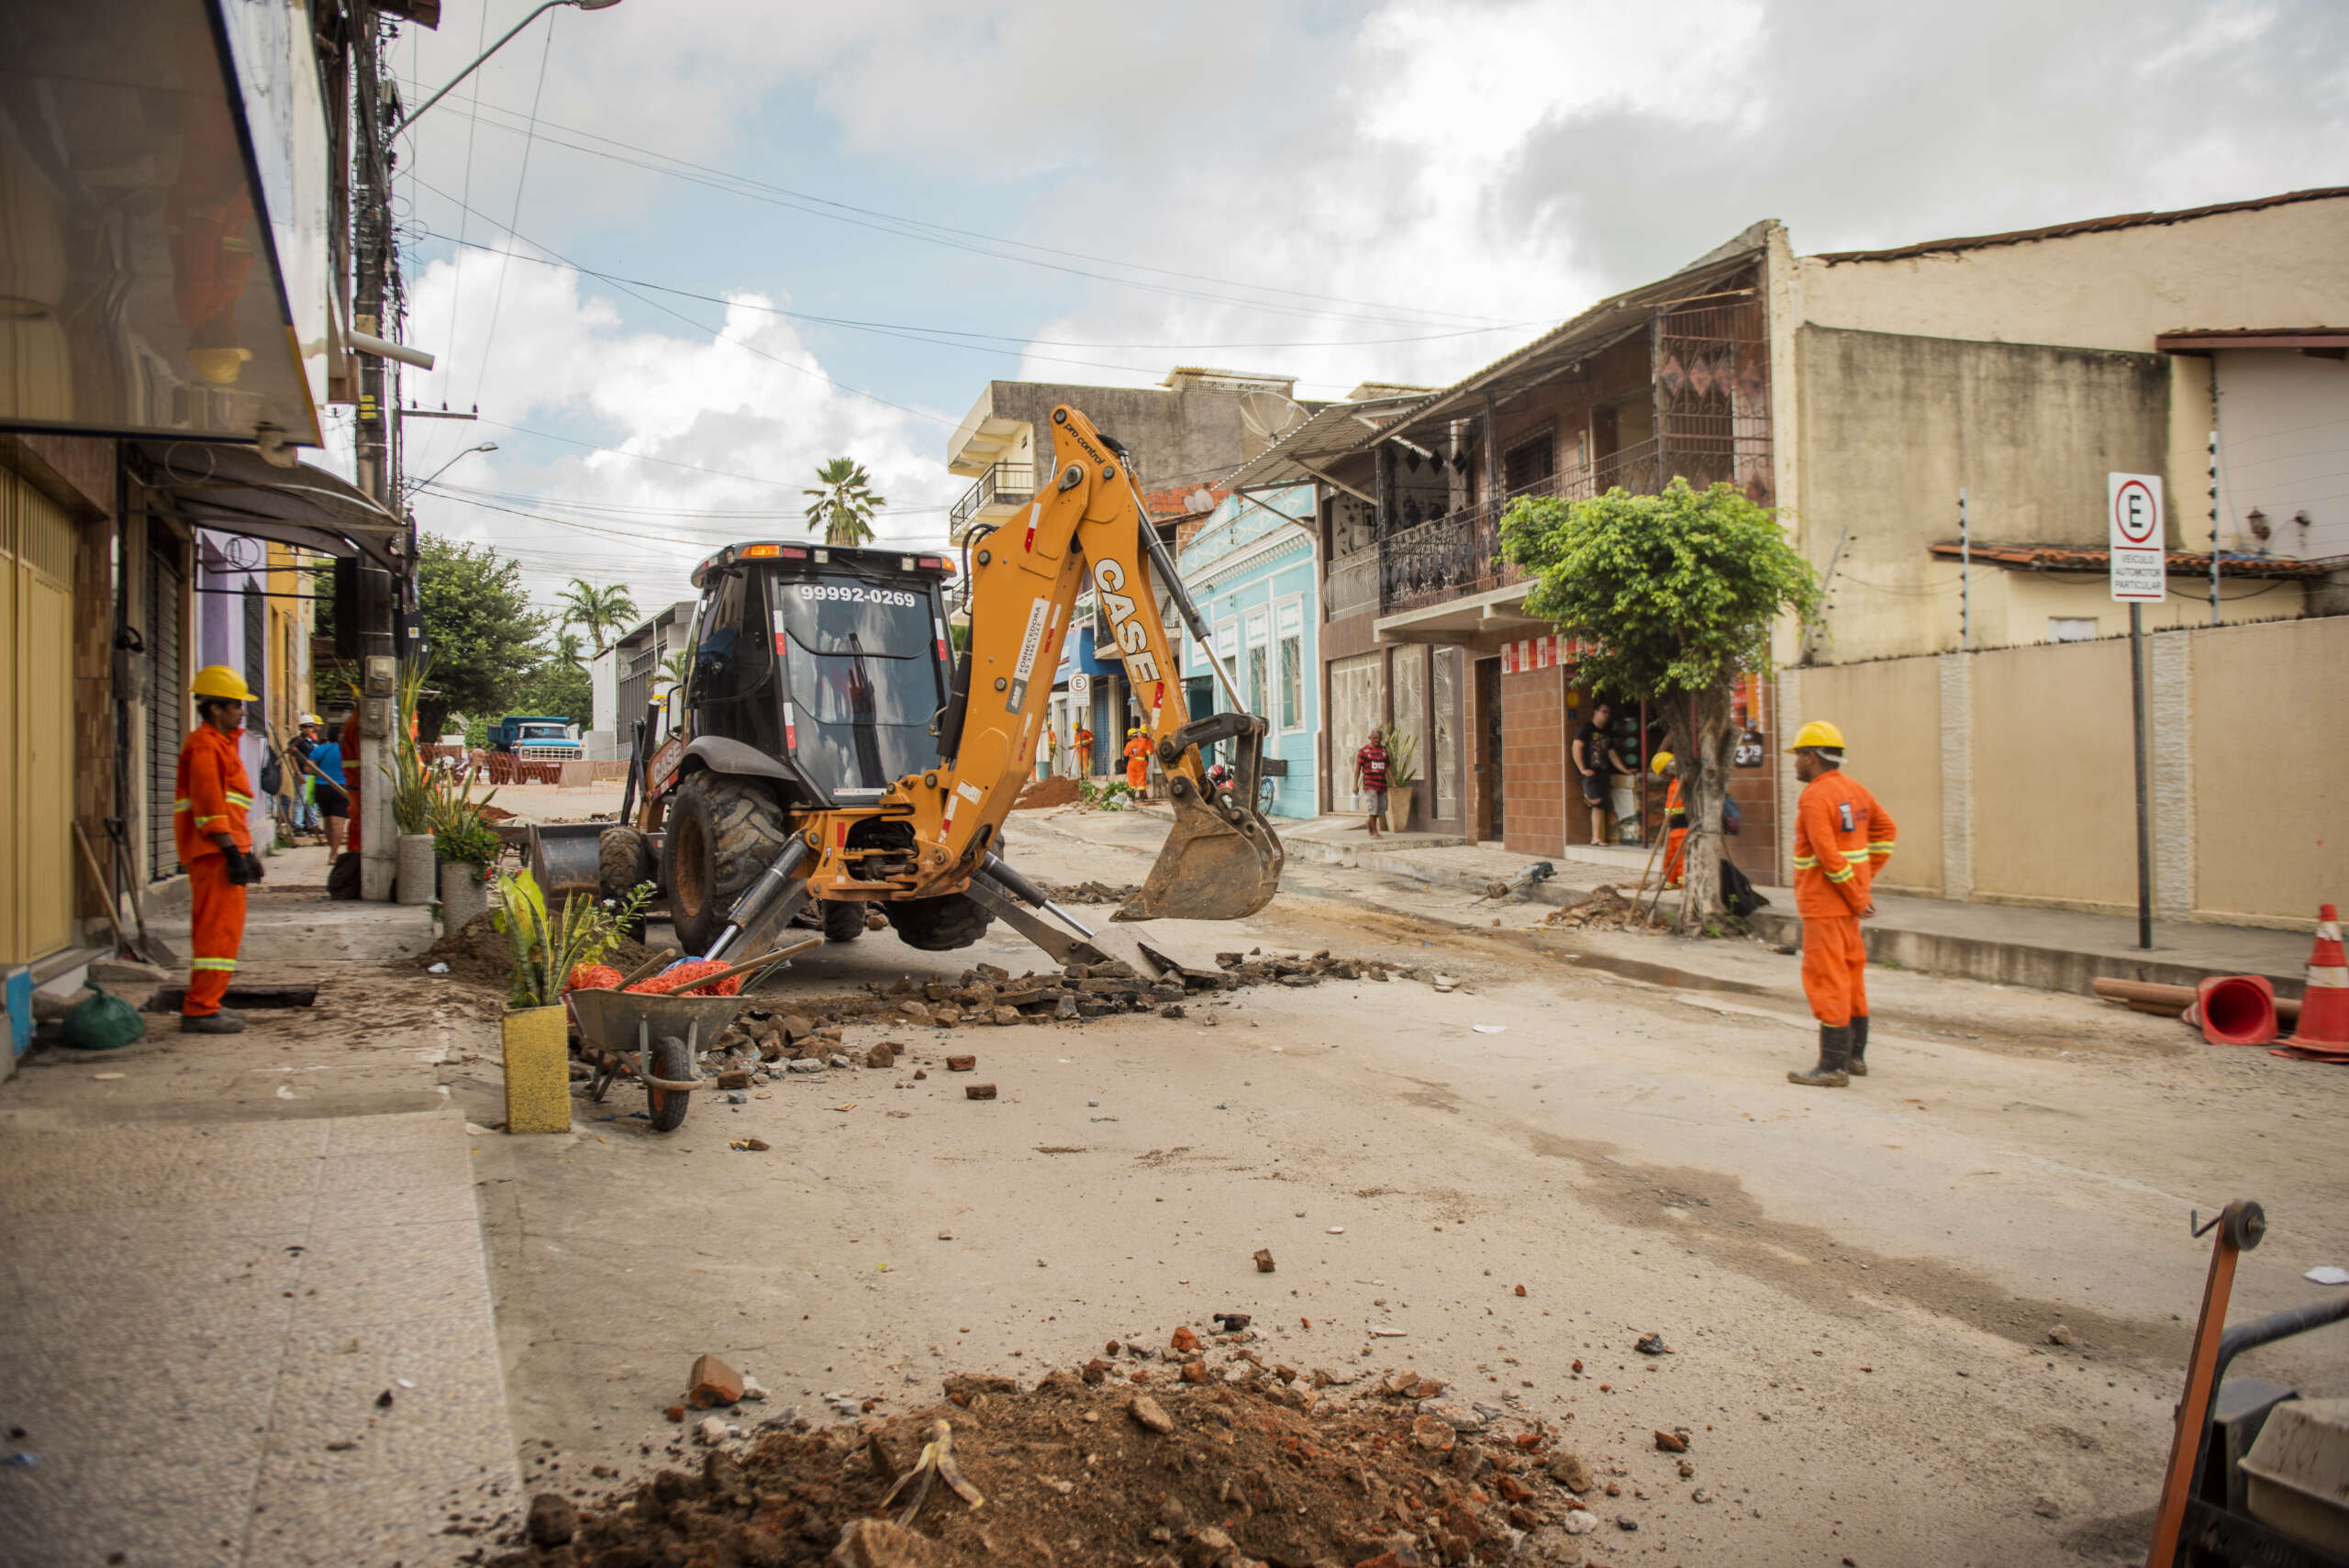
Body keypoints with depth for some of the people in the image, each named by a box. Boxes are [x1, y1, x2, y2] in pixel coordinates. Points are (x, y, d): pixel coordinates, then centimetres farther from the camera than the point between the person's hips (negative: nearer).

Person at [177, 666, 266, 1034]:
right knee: (220, 928, -11)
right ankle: (200, 1010, -10)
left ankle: (203, 1005, 22)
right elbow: (209, 805, -19)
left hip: (223, 851, 11)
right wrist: (233, 851, -22)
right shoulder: (205, 747, -10)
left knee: (214, 929, 15)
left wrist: (246, 851, 25)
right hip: (215, 851, -11)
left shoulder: (220, 744, 23)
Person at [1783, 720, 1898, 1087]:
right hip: (1846, 902, 10)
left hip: (1825, 902, -10)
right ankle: (1855, 1056, 26)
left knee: (1826, 978, -6)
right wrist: (1865, 880, 16)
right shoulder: (1855, 789, 10)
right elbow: (1886, 830, 20)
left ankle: (1833, 1066, -4)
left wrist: (1856, 896, -15)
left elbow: (1829, 855, -24)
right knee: (1851, 974, 16)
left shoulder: (1815, 798, -18)